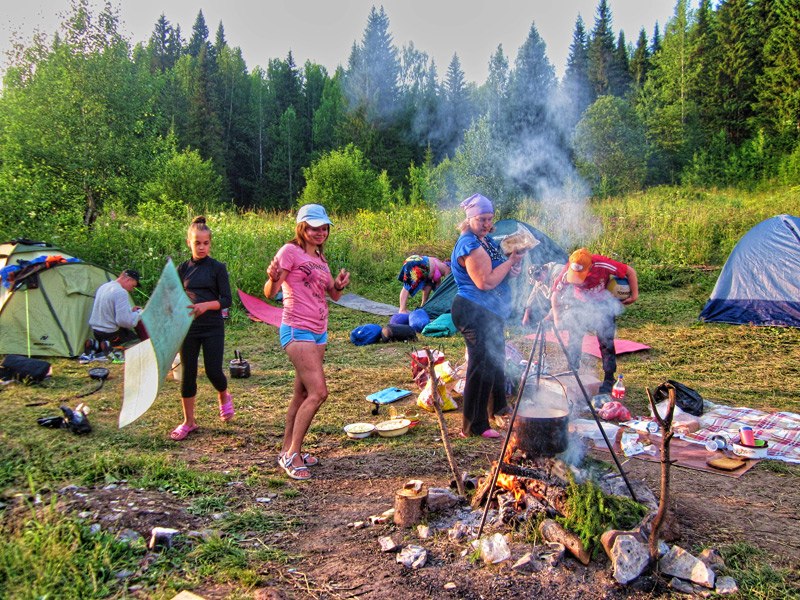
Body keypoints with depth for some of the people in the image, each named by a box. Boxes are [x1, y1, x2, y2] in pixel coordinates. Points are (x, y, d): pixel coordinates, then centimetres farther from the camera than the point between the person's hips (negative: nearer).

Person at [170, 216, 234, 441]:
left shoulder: (218, 268, -3)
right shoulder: (183, 268, 7)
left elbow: (226, 300, -6)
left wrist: (205, 305, -22)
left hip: (213, 327, -3)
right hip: (188, 327, 3)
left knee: (213, 371, -4)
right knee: (187, 373, 5)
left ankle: (224, 396, 32)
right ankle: (188, 422, 19)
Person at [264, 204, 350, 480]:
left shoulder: (320, 258, 17)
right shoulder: (290, 251, -7)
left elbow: (333, 294, 16)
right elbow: (270, 292, -12)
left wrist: (340, 285, -6)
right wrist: (273, 278, -33)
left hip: (319, 332, 8)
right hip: (297, 330, -8)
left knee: (302, 394, 11)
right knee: (318, 392, -15)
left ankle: (287, 450, 21)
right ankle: (292, 455, -6)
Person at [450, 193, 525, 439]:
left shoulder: (487, 240, 13)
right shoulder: (470, 246, -19)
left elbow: (497, 271, 25)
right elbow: (486, 282, -25)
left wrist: (512, 269, 3)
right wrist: (511, 260, -17)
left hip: (491, 312, 11)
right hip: (475, 312, -11)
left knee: (496, 359, 23)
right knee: (482, 367, -9)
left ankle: (498, 407, 43)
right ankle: (474, 426, -1)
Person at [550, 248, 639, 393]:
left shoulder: (602, 265, -32)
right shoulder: (567, 272, -26)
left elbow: (630, 272, -17)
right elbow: (555, 295, -12)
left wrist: (634, 295, -12)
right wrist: (556, 318, -14)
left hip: (603, 306, -1)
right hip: (579, 305, 2)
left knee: (606, 342, -3)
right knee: (574, 341, -2)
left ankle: (609, 380, 9)